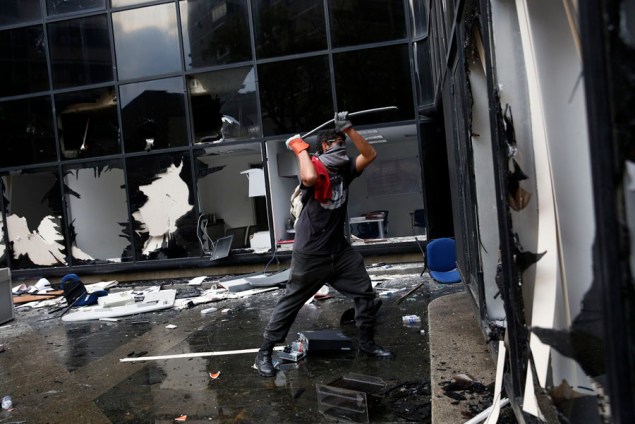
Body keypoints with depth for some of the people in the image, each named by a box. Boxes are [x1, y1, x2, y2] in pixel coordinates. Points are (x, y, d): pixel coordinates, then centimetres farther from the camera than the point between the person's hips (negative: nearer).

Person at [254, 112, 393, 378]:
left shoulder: (344, 169, 7)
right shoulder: (314, 167, -13)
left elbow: (370, 155, 1)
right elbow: (309, 178, -37)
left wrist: (348, 129, -5)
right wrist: (301, 149, -21)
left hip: (340, 249, 7)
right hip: (310, 253, -7)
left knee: (366, 294, 11)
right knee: (291, 301, 2)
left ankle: (367, 343, 29)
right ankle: (264, 352, 15)